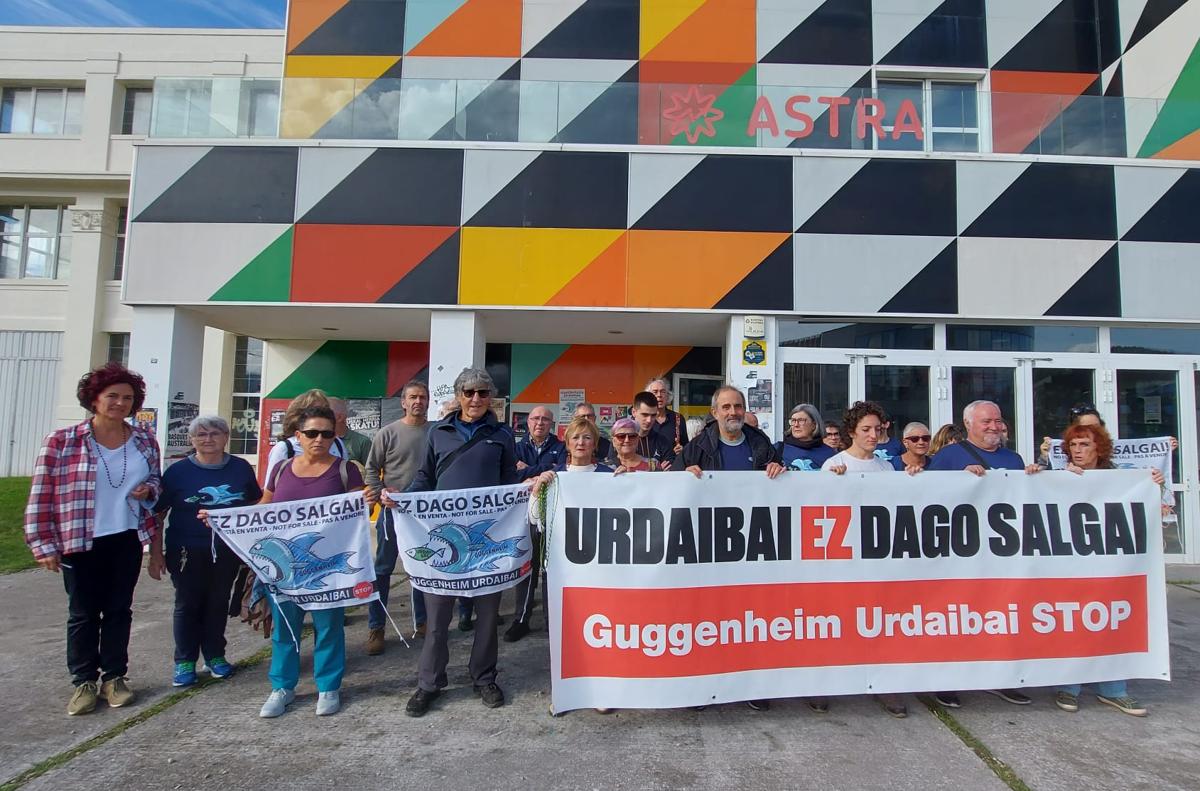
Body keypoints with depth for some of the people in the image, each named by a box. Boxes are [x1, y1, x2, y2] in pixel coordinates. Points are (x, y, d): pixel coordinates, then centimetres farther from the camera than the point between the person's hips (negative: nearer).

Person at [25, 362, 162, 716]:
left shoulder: (145, 441, 2)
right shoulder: (61, 441, -8)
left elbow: (157, 483, 15)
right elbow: (41, 496, -6)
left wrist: (148, 490, -9)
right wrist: (44, 544, -8)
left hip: (128, 540, 3)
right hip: (81, 541, -3)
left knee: (119, 609, 12)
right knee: (84, 613, 9)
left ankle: (114, 676, 26)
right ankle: (84, 682, 24)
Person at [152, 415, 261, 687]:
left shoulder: (241, 468, 2)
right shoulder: (178, 471, -3)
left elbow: (256, 506, 10)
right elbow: (157, 514, -1)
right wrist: (155, 553, -5)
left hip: (227, 550, 2)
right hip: (187, 550, -1)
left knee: (218, 603, 12)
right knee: (188, 604, 8)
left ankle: (215, 655, 28)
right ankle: (185, 661, 23)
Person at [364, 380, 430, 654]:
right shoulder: (388, 432, -3)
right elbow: (372, 468, 1)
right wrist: (380, 493, -12)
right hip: (394, 510, -2)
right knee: (383, 569, 4)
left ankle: (421, 622, 27)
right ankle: (376, 628, 16)